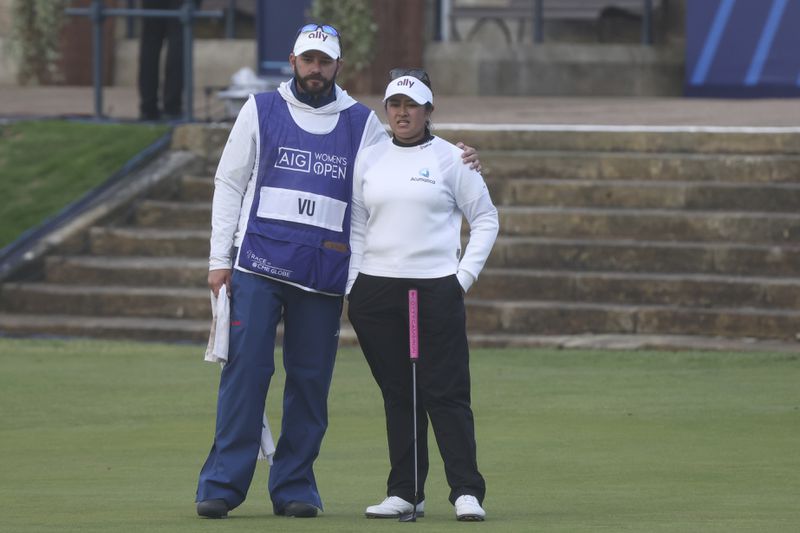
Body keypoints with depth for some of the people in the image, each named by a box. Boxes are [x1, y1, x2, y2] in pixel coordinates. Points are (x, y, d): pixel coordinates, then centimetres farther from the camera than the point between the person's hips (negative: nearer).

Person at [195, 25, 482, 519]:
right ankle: (223, 484, -6)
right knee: (246, 368, -8)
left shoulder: (362, 123, 12)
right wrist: (220, 259, 2)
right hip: (258, 267, -2)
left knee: (311, 379, 2)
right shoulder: (261, 110, 9)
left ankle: (295, 487, 10)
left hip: (325, 274, 2)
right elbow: (230, 183, 8)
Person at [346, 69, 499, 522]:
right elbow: (355, 226, 14)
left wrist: (465, 275, -2)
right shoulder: (368, 160, 11)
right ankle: (404, 493, 9)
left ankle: (467, 492, -5)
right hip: (376, 292, 3)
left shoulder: (450, 159, 3)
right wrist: (353, 285, 5)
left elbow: (485, 218, 7)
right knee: (398, 395, 5)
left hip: (437, 289, -3)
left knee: (446, 394, -7)